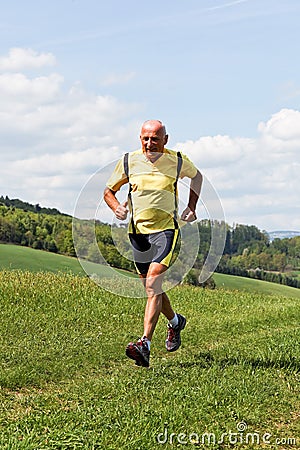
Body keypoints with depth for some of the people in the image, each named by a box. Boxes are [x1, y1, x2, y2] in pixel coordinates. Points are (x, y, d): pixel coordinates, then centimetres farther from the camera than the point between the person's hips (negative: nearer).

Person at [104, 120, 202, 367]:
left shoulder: (178, 161, -1)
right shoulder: (129, 161, 0)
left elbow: (197, 175, 21)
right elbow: (109, 191, 12)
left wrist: (192, 207, 12)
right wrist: (117, 207, -9)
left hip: (166, 229, -3)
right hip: (138, 231, 3)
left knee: (153, 285, -19)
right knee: (151, 288, 13)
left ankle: (145, 345, -25)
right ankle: (175, 321, 43)